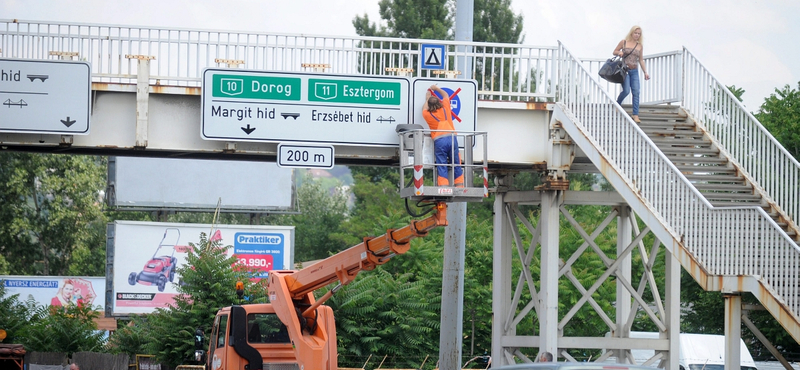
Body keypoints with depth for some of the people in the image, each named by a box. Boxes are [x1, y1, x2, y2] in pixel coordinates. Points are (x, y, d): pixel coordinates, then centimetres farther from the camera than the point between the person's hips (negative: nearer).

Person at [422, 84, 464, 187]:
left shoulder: (427, 114, 8)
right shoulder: (445, 109, 11)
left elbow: (424, 108, 34)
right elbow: (445, 95, 32)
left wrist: (427, 99, 52)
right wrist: (436, 88, 46)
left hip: (439, 141, -2)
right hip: (452, 138, 2)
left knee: (441, 167, -4)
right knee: (456, 165, 4)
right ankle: (460, 186, 0)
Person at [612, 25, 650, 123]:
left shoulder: (640, 46, 10)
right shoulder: (624, 42, 3)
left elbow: (641, 60, 16)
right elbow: (614, 52, 11)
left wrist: (645, 72, 10)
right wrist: (619, 53, -12)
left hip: (634, 71, 3)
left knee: (636, 92, -7)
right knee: (626, 90, -15)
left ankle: (635, 115, -7)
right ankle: (617, 104, 15)